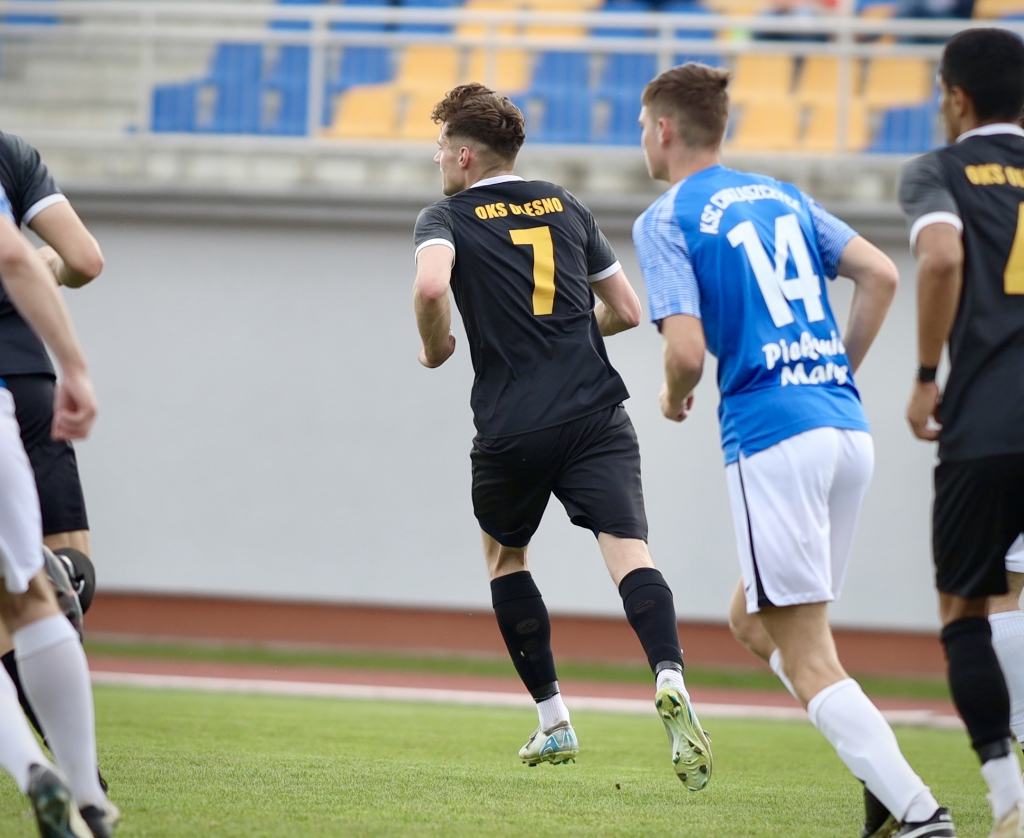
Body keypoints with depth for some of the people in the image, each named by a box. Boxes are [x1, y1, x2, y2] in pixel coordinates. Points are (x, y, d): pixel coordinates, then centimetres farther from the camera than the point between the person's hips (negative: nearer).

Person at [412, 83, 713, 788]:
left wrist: (436, 347, -1)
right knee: (629, 552, -11)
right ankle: (670, 676, -41)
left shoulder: (448, 218, 3)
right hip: (596, 414, 2)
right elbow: (627, 311, 20)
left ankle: (554, 722, 21)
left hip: (512, 431, -2)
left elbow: (431, 285, -20)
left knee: (504, 554, 23)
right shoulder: (566, 208, 16)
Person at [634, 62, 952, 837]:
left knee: (808, 657, -4)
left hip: (772, 437, -7)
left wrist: (674, 399, 9)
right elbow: (880, 274, 10)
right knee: (752, 616, 21)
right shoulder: (783, 198, 18)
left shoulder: (666, 221, -2)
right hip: (847, 428, 7)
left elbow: (688, 349, -13)